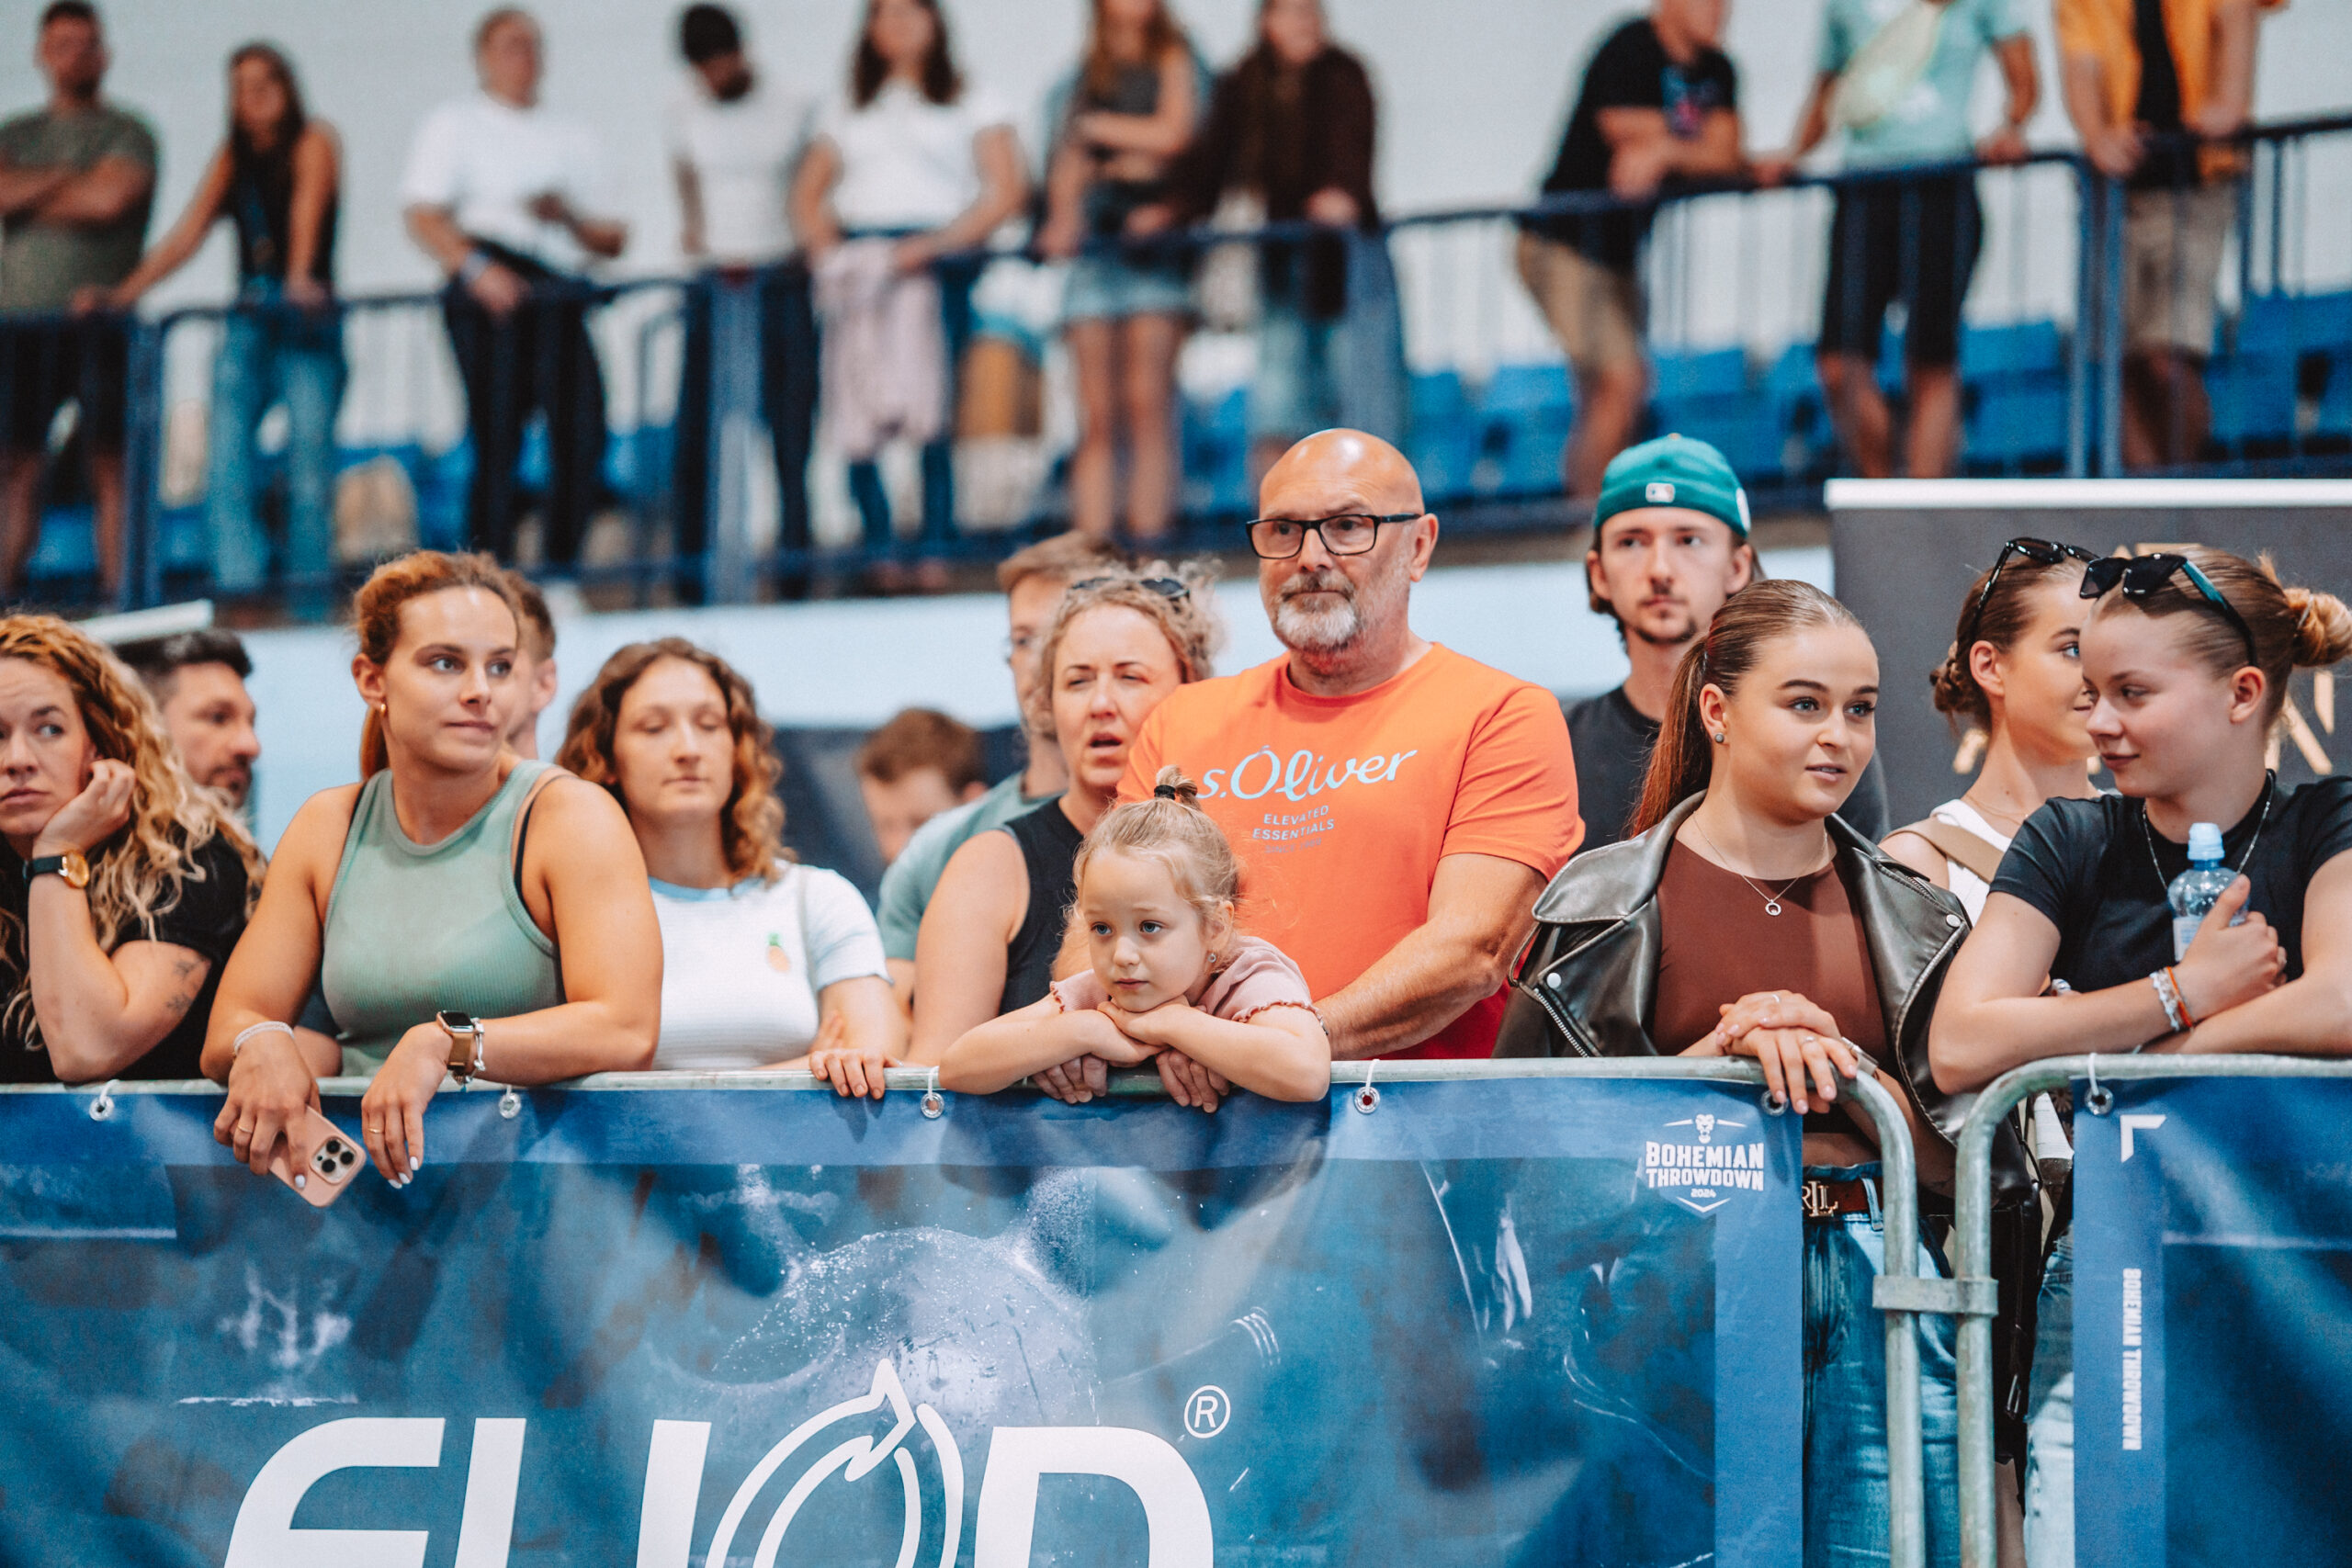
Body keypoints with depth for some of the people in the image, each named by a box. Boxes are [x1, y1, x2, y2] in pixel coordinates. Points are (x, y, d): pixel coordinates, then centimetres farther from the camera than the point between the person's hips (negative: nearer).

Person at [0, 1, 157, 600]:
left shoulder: (126, 133, 7)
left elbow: (111, 198, -11)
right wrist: (69, 178, -5)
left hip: (98, 319, -3)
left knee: (108, 461, -8)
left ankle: (117, 589, -10)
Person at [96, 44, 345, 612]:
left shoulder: (313, 142, 1)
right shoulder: (233, 157, 16)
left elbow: (308, 207, -16)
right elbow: (189, 233, 11)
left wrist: (299, 279, -33)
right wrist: (127, 291, 1)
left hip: (308, 321, -5)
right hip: (250, 321, 5)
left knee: (310, 453, -10)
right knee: (224, 454, -10)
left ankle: (311, 597, -4)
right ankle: (238, 585, -13)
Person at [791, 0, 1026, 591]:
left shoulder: (971, 104, 16)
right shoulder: (846, 110, 26)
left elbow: (1006, 189, 5)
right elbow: (807, 193, 22)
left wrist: (936, 243, -9)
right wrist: (823, 242, -1)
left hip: (935, 261, -3)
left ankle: (934, 553, -16)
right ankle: (879, 552, -9)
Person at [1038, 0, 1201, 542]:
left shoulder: (1173, 59, 10)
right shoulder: (1084, 76, 20)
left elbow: (1171, 132, -4)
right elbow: (1066, 167, 15)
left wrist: (1092, 125, 7)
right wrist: (1063, 217, -4)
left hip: (1153, 232, -3)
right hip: (1094, 234, 3)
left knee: (1148, 399, -13)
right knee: (1097, 414, -4)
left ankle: (1148, 540, -16)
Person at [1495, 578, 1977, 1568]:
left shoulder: (1909, 917, 12)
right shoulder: (1612, 904, 3)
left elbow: (1957, 1159, 9)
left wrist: (1837, 1058, -8)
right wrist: (1719, 1054, -13)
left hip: (1869, 1301, 3)